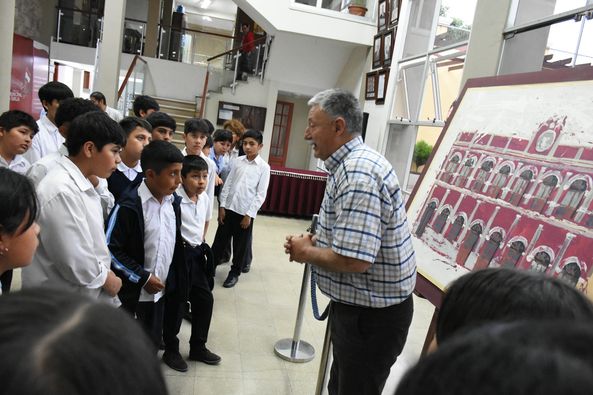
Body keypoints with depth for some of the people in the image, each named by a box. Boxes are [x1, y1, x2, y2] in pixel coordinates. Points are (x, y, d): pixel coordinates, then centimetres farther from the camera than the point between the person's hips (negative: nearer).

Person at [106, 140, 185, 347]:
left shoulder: (172, 201, 1)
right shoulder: (129, 205, -20)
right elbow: (110, 250, -17)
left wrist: (173, 279, 8)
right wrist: (143, 277, -16)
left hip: (160, 290, 6)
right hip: (132, 294, -6)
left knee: (153, 343, 19)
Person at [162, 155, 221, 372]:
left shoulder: (205, 198, 4)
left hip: (197, 254, 8)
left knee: (205, 299, 13)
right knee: (176, 304, 5)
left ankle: (198, 347, 30)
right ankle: (171, 350, 26)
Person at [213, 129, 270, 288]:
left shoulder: (264, 167, -6)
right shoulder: (237, 161, 4)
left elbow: (261, 194, -7)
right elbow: (228, 184, 6)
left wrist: (249, 214, -10)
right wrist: (222, 206, 1)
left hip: (245, 211, -3)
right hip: (229, 208, 3)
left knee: (241, 245, 9)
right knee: (220, 240, 12)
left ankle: (235, 272, 26)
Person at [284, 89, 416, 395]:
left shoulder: (358, 173, -27)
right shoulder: (351, 164, 8)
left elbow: (353, 260, -32)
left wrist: (306, 252, -14)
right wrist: (314, 242, 2)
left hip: (372, 315, -10)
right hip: (357, 304, 10)